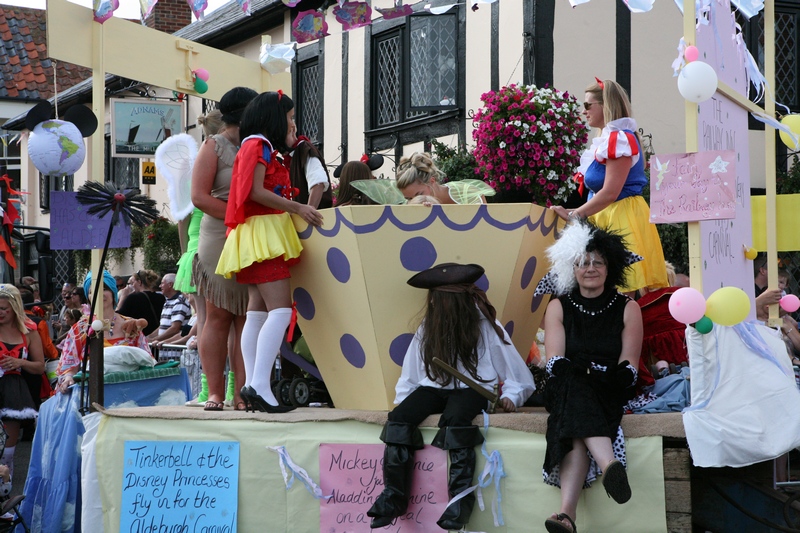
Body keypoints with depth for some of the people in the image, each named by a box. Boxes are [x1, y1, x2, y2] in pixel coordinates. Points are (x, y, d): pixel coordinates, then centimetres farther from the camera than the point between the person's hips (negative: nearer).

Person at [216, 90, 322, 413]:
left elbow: (266, 191, 14)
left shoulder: (266, 150, 25)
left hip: (266, 238, 10)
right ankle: (260, 385, -26)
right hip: (262, 232, -10)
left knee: (257, 313, 4)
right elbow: (255, 192, -15)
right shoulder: (258, 145, -5)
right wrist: (297, 208, -14)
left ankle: (252, 387, 2)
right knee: (280, 310, -19)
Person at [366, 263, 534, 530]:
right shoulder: (427, 328, 13)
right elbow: (412, 372, 19)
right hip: (434, 388, 4)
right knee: (399, 418, -26)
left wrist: (510, 395, -5)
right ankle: (394, 494, -26)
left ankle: (461, 495, -39)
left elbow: (513, 368, 6)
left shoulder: (484, 325, 3)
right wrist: (402, 398, 11)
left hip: (471, 389, -4)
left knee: (454, 419, -39)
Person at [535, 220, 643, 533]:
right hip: (567, 392, 0)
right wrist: (586, 374, -21)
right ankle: (610, 466, -61)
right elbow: (555, 361, 0)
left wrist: (603, 378, -21)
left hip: (610, 395, 0)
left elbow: (628, 368, 0)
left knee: (577, 429, -33)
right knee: (576, 391, -37)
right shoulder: (558, 307, 13)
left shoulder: (627, 309, 10)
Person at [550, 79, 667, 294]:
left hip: (622, 218, -10)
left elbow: (610, 193, -18)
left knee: (622, 293, -11)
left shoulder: (619, 138, -13)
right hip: (608, 218, 10)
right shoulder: (609, 138, 17)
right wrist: (576, 213, 13)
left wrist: (572, 215, -13)